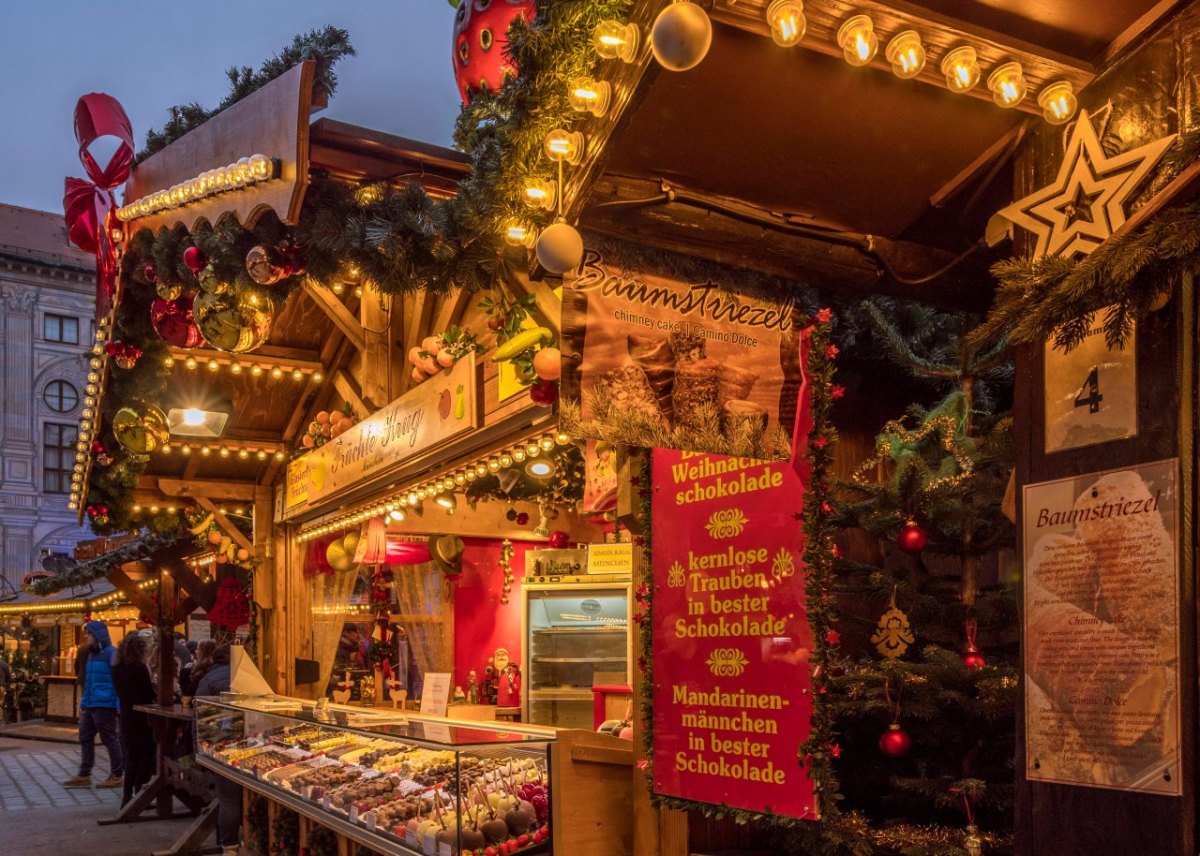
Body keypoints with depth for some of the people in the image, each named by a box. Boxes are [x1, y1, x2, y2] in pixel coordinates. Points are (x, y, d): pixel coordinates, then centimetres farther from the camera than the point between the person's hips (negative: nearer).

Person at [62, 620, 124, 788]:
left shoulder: (111, 653, -12)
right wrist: (83, 703, 20)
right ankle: (84, 776, 20)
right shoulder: (92, 654, 15)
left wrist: (120, 705, -20)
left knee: (110, 740, -1)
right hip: (90, 705, 9)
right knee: (85, 738, 12)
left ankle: (116, 776, 7)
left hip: (104, 706, -9)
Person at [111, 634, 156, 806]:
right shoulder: (140, 668, -15)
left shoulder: (117, 669, 5)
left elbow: (121, 692, 12)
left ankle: (127, 795, 14)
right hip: (143, 717, -7)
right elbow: (151, 694, -13)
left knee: (131, 756, 15)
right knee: (147, 755, 4)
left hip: (126, 716, 7)